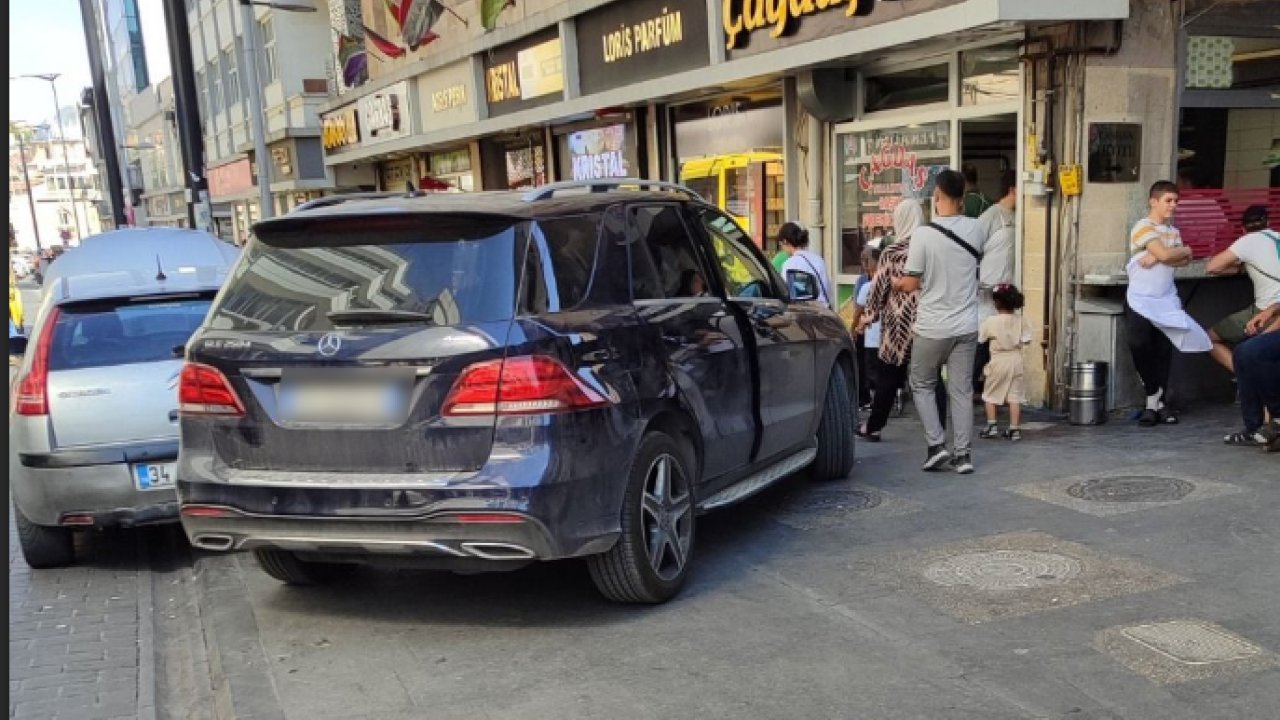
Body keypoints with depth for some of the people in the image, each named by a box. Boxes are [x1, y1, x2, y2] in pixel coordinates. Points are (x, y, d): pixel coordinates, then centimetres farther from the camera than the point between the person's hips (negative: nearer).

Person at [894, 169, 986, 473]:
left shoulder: (924, 234, -16)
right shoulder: (975, 229, -2)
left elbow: (911, 284, -10)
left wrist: (897, 283, 11)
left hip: (932, 327, -4)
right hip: (966, 326, 4)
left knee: (922, 385, 14)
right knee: (962, 390, 9)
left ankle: (936, 444, 6)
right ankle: (963, 454, 11)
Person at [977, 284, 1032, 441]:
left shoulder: (991, 322, -10)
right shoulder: (1020, 321, -3)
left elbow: (979, 338, -3)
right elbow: (1026, 340, -3)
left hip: (998, 361, -3)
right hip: (1016, 360, 3)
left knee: (990, 395, 12)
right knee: (1015, 395, 5)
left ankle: (992, 426, 9)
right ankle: (1014, 429, 6)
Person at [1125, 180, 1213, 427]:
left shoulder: (1173, 231, 15)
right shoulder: (1144, 226, -6)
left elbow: (1185, 260, 0)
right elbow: (1165, 254, -17)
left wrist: (1156, 258, -15)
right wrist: (1185, 250, 2)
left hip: (1167, 300, 6)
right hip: (1141, 300, -6)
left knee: (1164, 352, 3)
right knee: (1140, 348, -12)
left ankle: (1156, 403, 10)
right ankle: (1159, 398, 7)